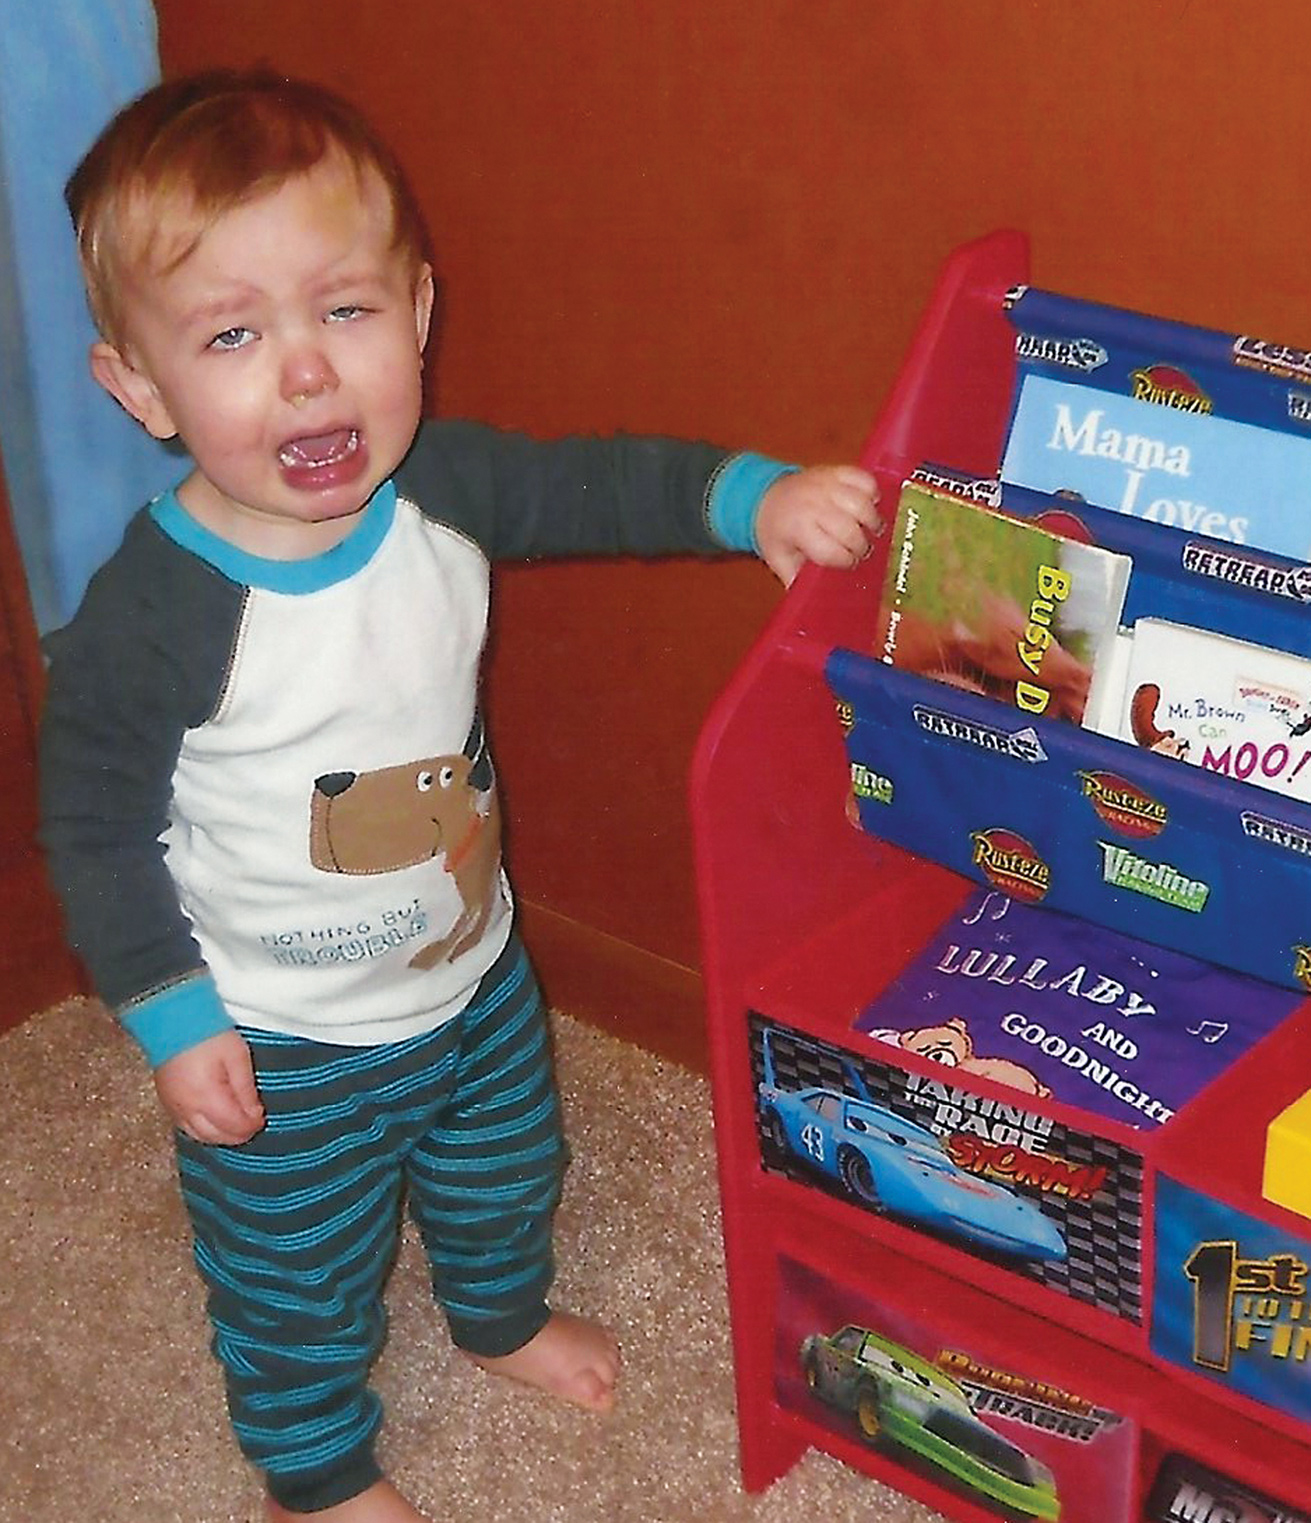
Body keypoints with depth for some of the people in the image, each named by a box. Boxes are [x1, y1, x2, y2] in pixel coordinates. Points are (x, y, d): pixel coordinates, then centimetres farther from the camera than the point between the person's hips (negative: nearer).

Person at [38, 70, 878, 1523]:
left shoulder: (439, 488, -16)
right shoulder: (149, 615, -31)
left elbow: (598, 486, -1)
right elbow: (95, 828, -19)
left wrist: (753, 496, -15)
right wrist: (172, 1020, -17)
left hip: (476, 976, 6)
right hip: (279, 1046, -5)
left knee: (502, 1172, 32)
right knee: (298, 1270, 19)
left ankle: (501, 1311, 65)